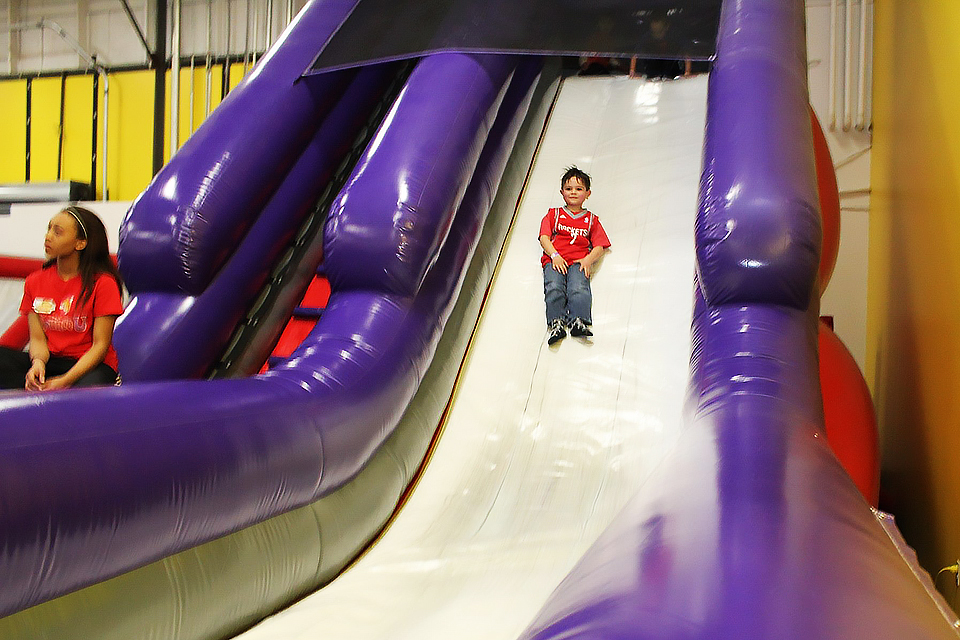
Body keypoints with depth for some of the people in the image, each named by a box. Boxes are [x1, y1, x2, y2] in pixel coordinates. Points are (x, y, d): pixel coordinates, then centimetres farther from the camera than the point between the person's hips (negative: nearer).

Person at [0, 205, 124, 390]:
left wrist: (66, 380, -23)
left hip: (89, 365, -5)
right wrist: (38, 363, -20)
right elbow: (37, 338, 4)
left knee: (93, 384, -40)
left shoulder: (103, 283, -8)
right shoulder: (35, 281, 9)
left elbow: (100, 345, -10)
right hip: (50, 361, 5)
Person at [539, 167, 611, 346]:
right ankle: (556, 322, -39)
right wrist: (555, 255, -8)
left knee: (579, 289, -30)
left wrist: (588, 260, -7)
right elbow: (544, 237, 11)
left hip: (579, 262, 0)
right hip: (554, 260, 0)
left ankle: (578, 320, -43)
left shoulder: (591, 219, 26)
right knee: (554, 288, -29)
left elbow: (600, 246, 15)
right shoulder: (554, 214, 26)